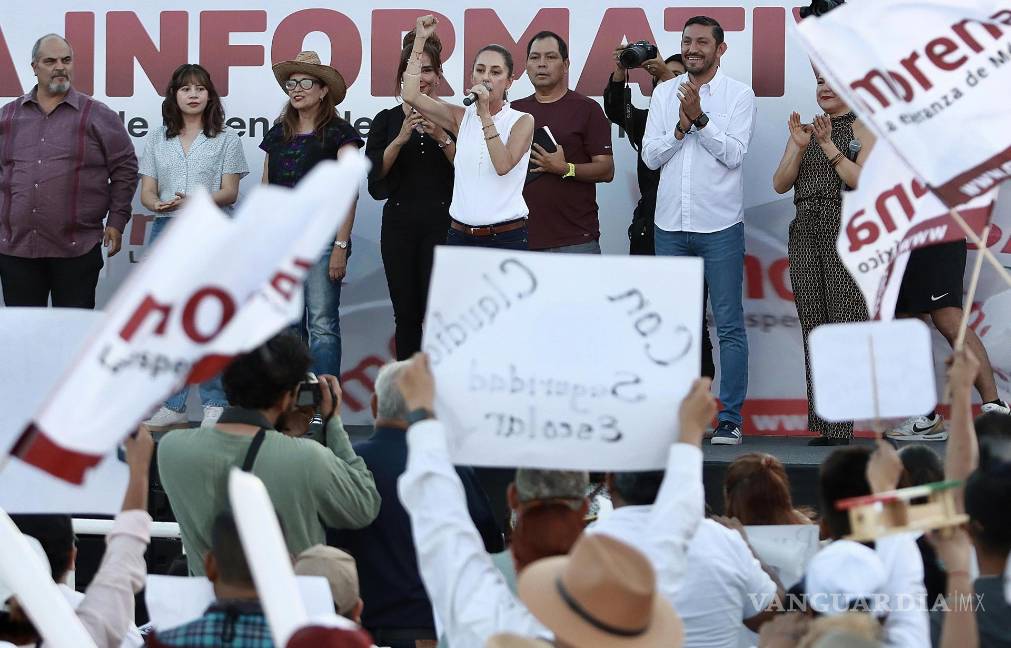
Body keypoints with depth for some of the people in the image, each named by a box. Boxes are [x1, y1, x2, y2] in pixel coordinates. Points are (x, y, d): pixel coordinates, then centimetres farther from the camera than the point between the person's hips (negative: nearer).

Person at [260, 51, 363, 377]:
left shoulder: (338, 133, -1)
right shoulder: (278, 134, 15)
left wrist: (341, 246, -12)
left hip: (320, 236, -5)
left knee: (322, 324, -8)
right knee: (288, 325, 6)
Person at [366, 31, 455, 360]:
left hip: (442, 222, -2)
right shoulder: (387, 119, 9)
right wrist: (401, 138, -14)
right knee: (406, 313, 4)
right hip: (399, 224, 2)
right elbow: (375, 172, -1)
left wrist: (442, 138, -16)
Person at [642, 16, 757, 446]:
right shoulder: (664, 94, 10)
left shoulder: (739, 95, 0)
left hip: (720, 226, -4)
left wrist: (700, 118, -17)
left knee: (729, 324, -3)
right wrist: (681, 127, -11)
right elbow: (650, 156, 4)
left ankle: (731, 418, 0)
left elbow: (734, 153, -11)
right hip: (670, 225, 4)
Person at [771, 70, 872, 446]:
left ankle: (843, 424, -11)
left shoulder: (862, 129, 4)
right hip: (806, 232, 5)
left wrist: (828, 145, -13)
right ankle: (824, 426, 3)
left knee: (845, 325, -10)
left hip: (845, 232, -5)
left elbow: (863, 181, -9)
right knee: (813, 327, 2)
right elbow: (780, 184, 9)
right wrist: (800, 147, -5)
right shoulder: (805, 128, 18)